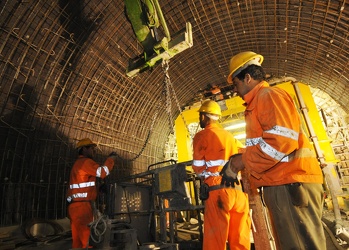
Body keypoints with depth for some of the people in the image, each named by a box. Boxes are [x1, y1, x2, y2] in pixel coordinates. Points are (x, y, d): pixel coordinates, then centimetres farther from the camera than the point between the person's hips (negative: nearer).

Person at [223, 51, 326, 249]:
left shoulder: (269, 95, -8)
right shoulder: (259, 102, 22)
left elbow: (282, 140, -21)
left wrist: (244, 160, -12)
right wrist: (243, 158, 12)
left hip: (291, 184, -11)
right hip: (281, 184, 11)